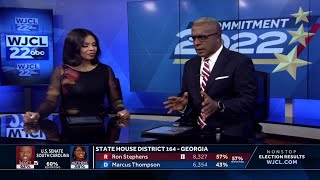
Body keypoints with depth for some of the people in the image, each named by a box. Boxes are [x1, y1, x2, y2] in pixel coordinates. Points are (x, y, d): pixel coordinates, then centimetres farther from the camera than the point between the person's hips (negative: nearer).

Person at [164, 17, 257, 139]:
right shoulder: (190, 65, 15)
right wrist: (183, 103, -8)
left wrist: (218, 106, -27)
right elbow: (186, 95, 16)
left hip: (230, 132, -6)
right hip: (196, 129, 6)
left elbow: (249, 100, -12)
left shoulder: (240, 62, -5)